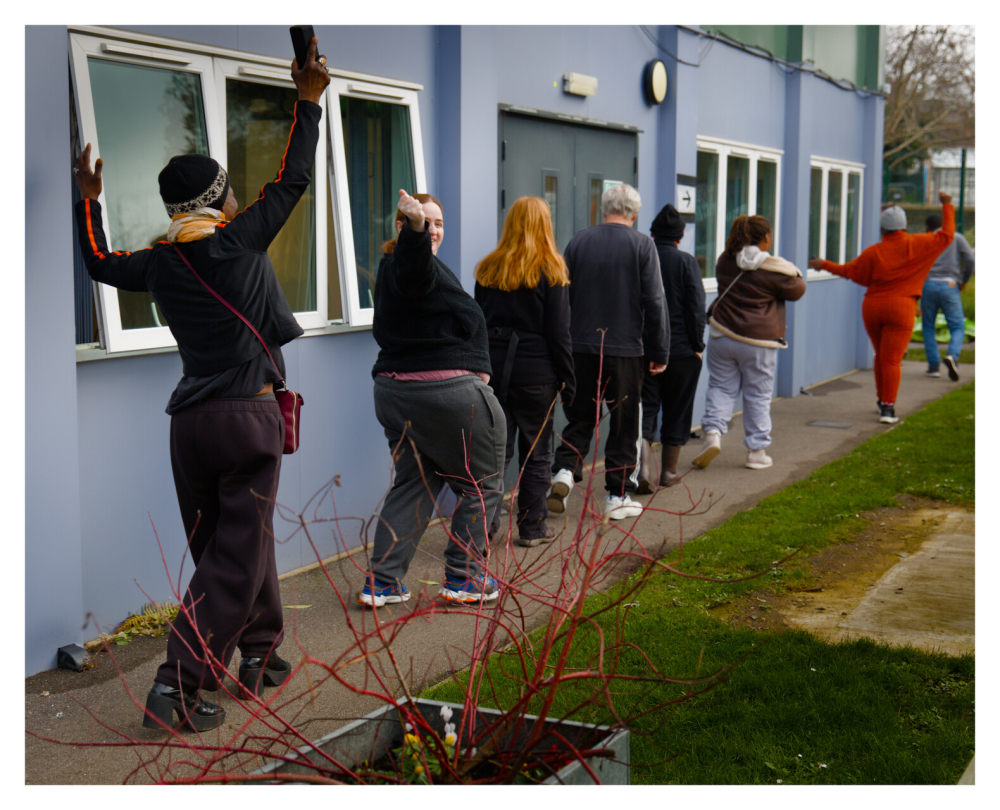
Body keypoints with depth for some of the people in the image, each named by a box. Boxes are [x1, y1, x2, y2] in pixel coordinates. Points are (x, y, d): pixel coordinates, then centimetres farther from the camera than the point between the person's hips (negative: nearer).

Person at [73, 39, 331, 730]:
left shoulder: (160, 263, 5)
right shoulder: (241, 240, -7)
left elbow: (101, 263, 24)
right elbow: (292, 179, 0)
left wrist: (89, 200, 36)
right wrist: (309, 101, 8)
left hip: (190, 422, 6)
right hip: (250, 414, -6)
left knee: (232, 542, 19)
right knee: (237, 557, -3)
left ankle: (261, 654, 30)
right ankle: (179, 683, -10)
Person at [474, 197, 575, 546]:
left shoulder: (488, 270, 6)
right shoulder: (551, 271, -6)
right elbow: (558, 332, -7)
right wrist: (568, 380, 0)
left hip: (493, 369, 3)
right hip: (536, 373, -3)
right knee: (536, 451, 8)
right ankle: (532, 527, 14)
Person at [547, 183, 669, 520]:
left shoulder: (579, 240, 3)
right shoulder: (642, 245, -5)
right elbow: (654, 302, -6)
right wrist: (660, 351, 1)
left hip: (581, 347, 3)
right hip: (625, 349, -2)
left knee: (580, 416, 14)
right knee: (624, 422, 7)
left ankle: (565, 470, -7)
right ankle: (618, 496, 11)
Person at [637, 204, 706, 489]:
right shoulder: (686, 262, -7)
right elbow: (697, 308, -9)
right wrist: (697, 346, -1)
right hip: (681, 349, -2)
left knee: (645, 408, 4)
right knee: (676, 411, 11)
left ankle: (643, 466, -15)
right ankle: (669, 470, 19)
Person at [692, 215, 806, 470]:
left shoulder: (725, 261, 3)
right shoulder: (775, 270, -12)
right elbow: (797, 291, 2)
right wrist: (796, 274, 22)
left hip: (722, 334, 3)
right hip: (758, 341, -3)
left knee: (721, 386, 13)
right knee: (758, 394, 7)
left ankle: (713, 432, -9)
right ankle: (757, 451, 13)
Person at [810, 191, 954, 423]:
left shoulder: (873, 252, -1)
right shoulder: (917, 245, -2)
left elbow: (849, 271, 7)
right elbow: (946, 235, 4)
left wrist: (825, 265, 22)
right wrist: (947, 206, 14)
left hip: (872, 307, 2)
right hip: (900, 308, -2)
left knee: (881, 356, 20)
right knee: (892, 360, -3)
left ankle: (883, 400, 29)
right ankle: (888, 407, -10)